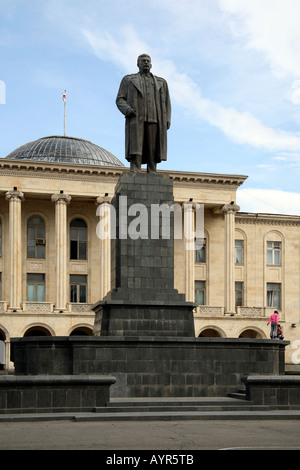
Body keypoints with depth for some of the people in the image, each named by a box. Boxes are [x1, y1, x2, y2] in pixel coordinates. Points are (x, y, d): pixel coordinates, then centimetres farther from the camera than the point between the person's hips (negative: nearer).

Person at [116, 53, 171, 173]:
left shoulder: (161, 82, 24)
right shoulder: (128, 80, 18)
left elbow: (166, 103, 19)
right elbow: (120, 100, 10)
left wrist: (167, 121, 2)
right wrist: (127, 110, -12)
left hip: (154, 120, 2)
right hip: (136, 119, -2)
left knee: (153, 151, -8)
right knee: (136, 150, -18)